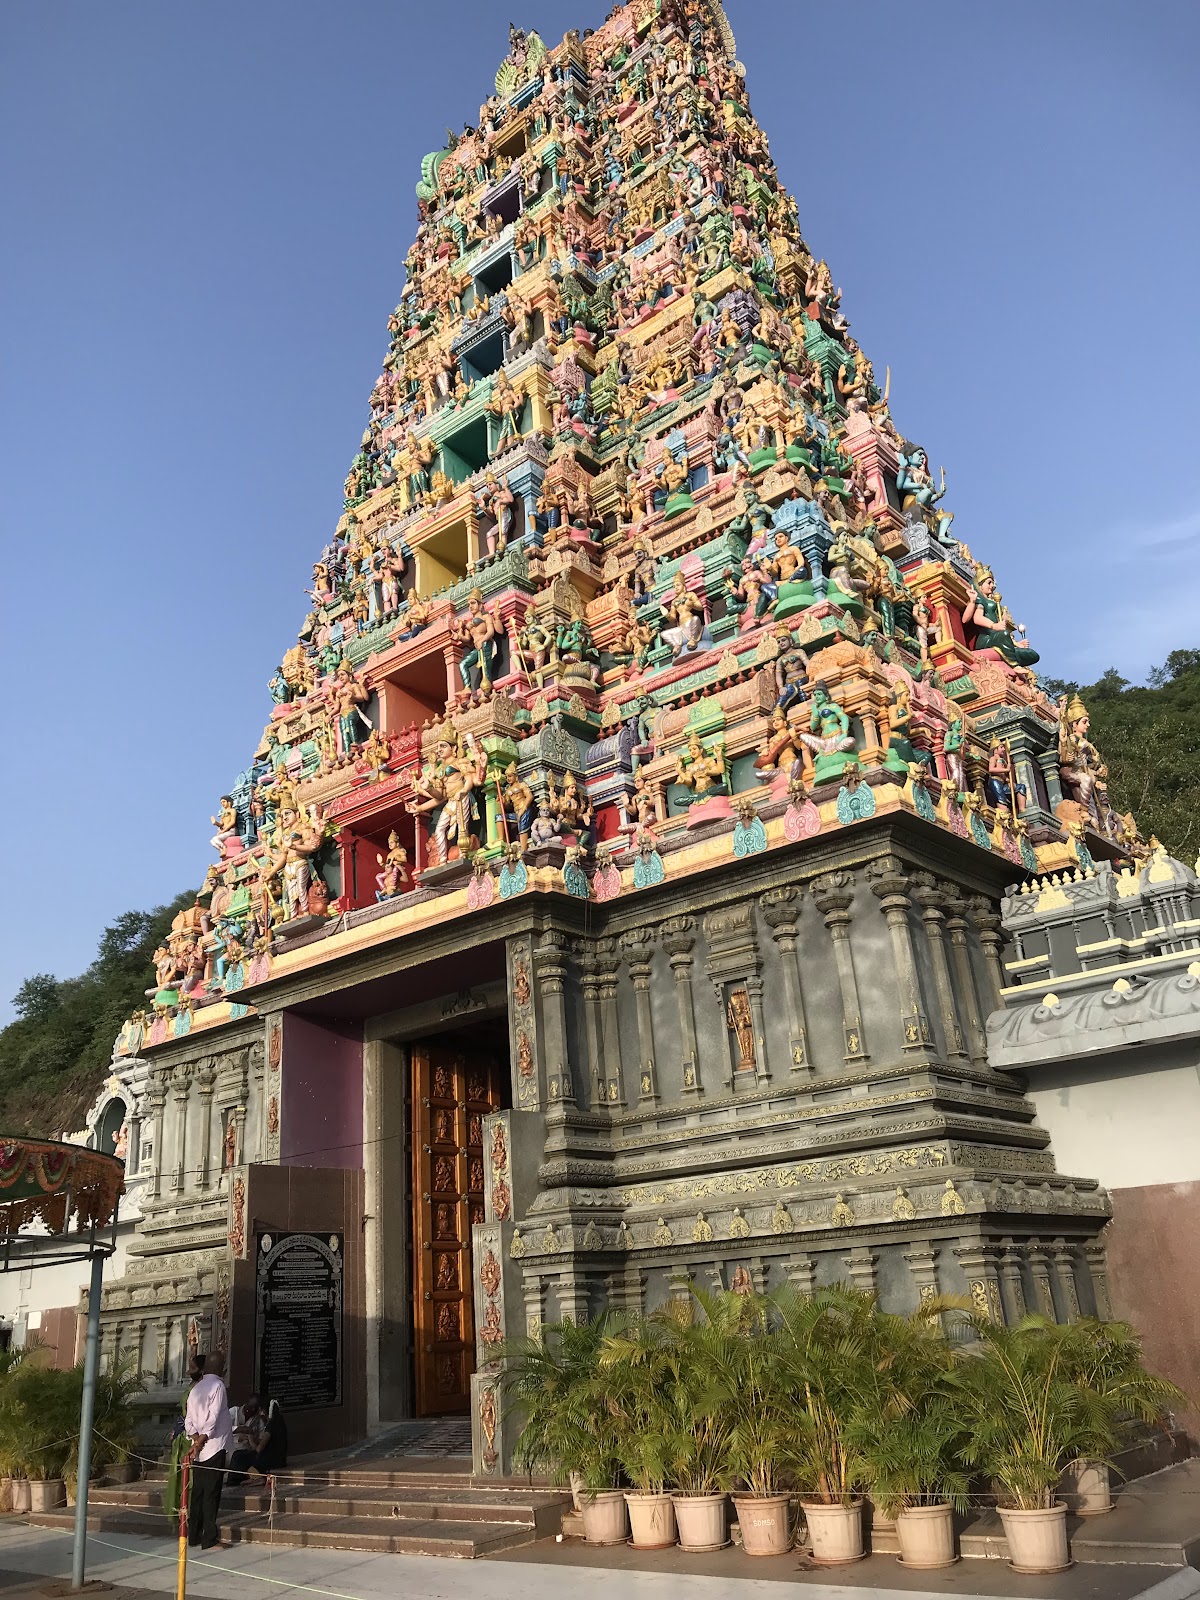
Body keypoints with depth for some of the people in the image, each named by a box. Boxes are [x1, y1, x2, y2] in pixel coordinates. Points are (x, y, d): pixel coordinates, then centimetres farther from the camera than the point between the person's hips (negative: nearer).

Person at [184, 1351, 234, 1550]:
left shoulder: (195, 1388, 11)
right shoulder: (217, 1385, -11)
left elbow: (188, 1419, 7)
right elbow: (213, 1417, -17)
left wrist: (196, 1438, -3)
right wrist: (201, 1440, -10)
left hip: (199, 1449, 7)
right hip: (214, 1446, -7)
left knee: (197, 1491, 12)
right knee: (212, 1493, -5)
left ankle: (193, 1536, 16)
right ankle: (209, 1540, -4)